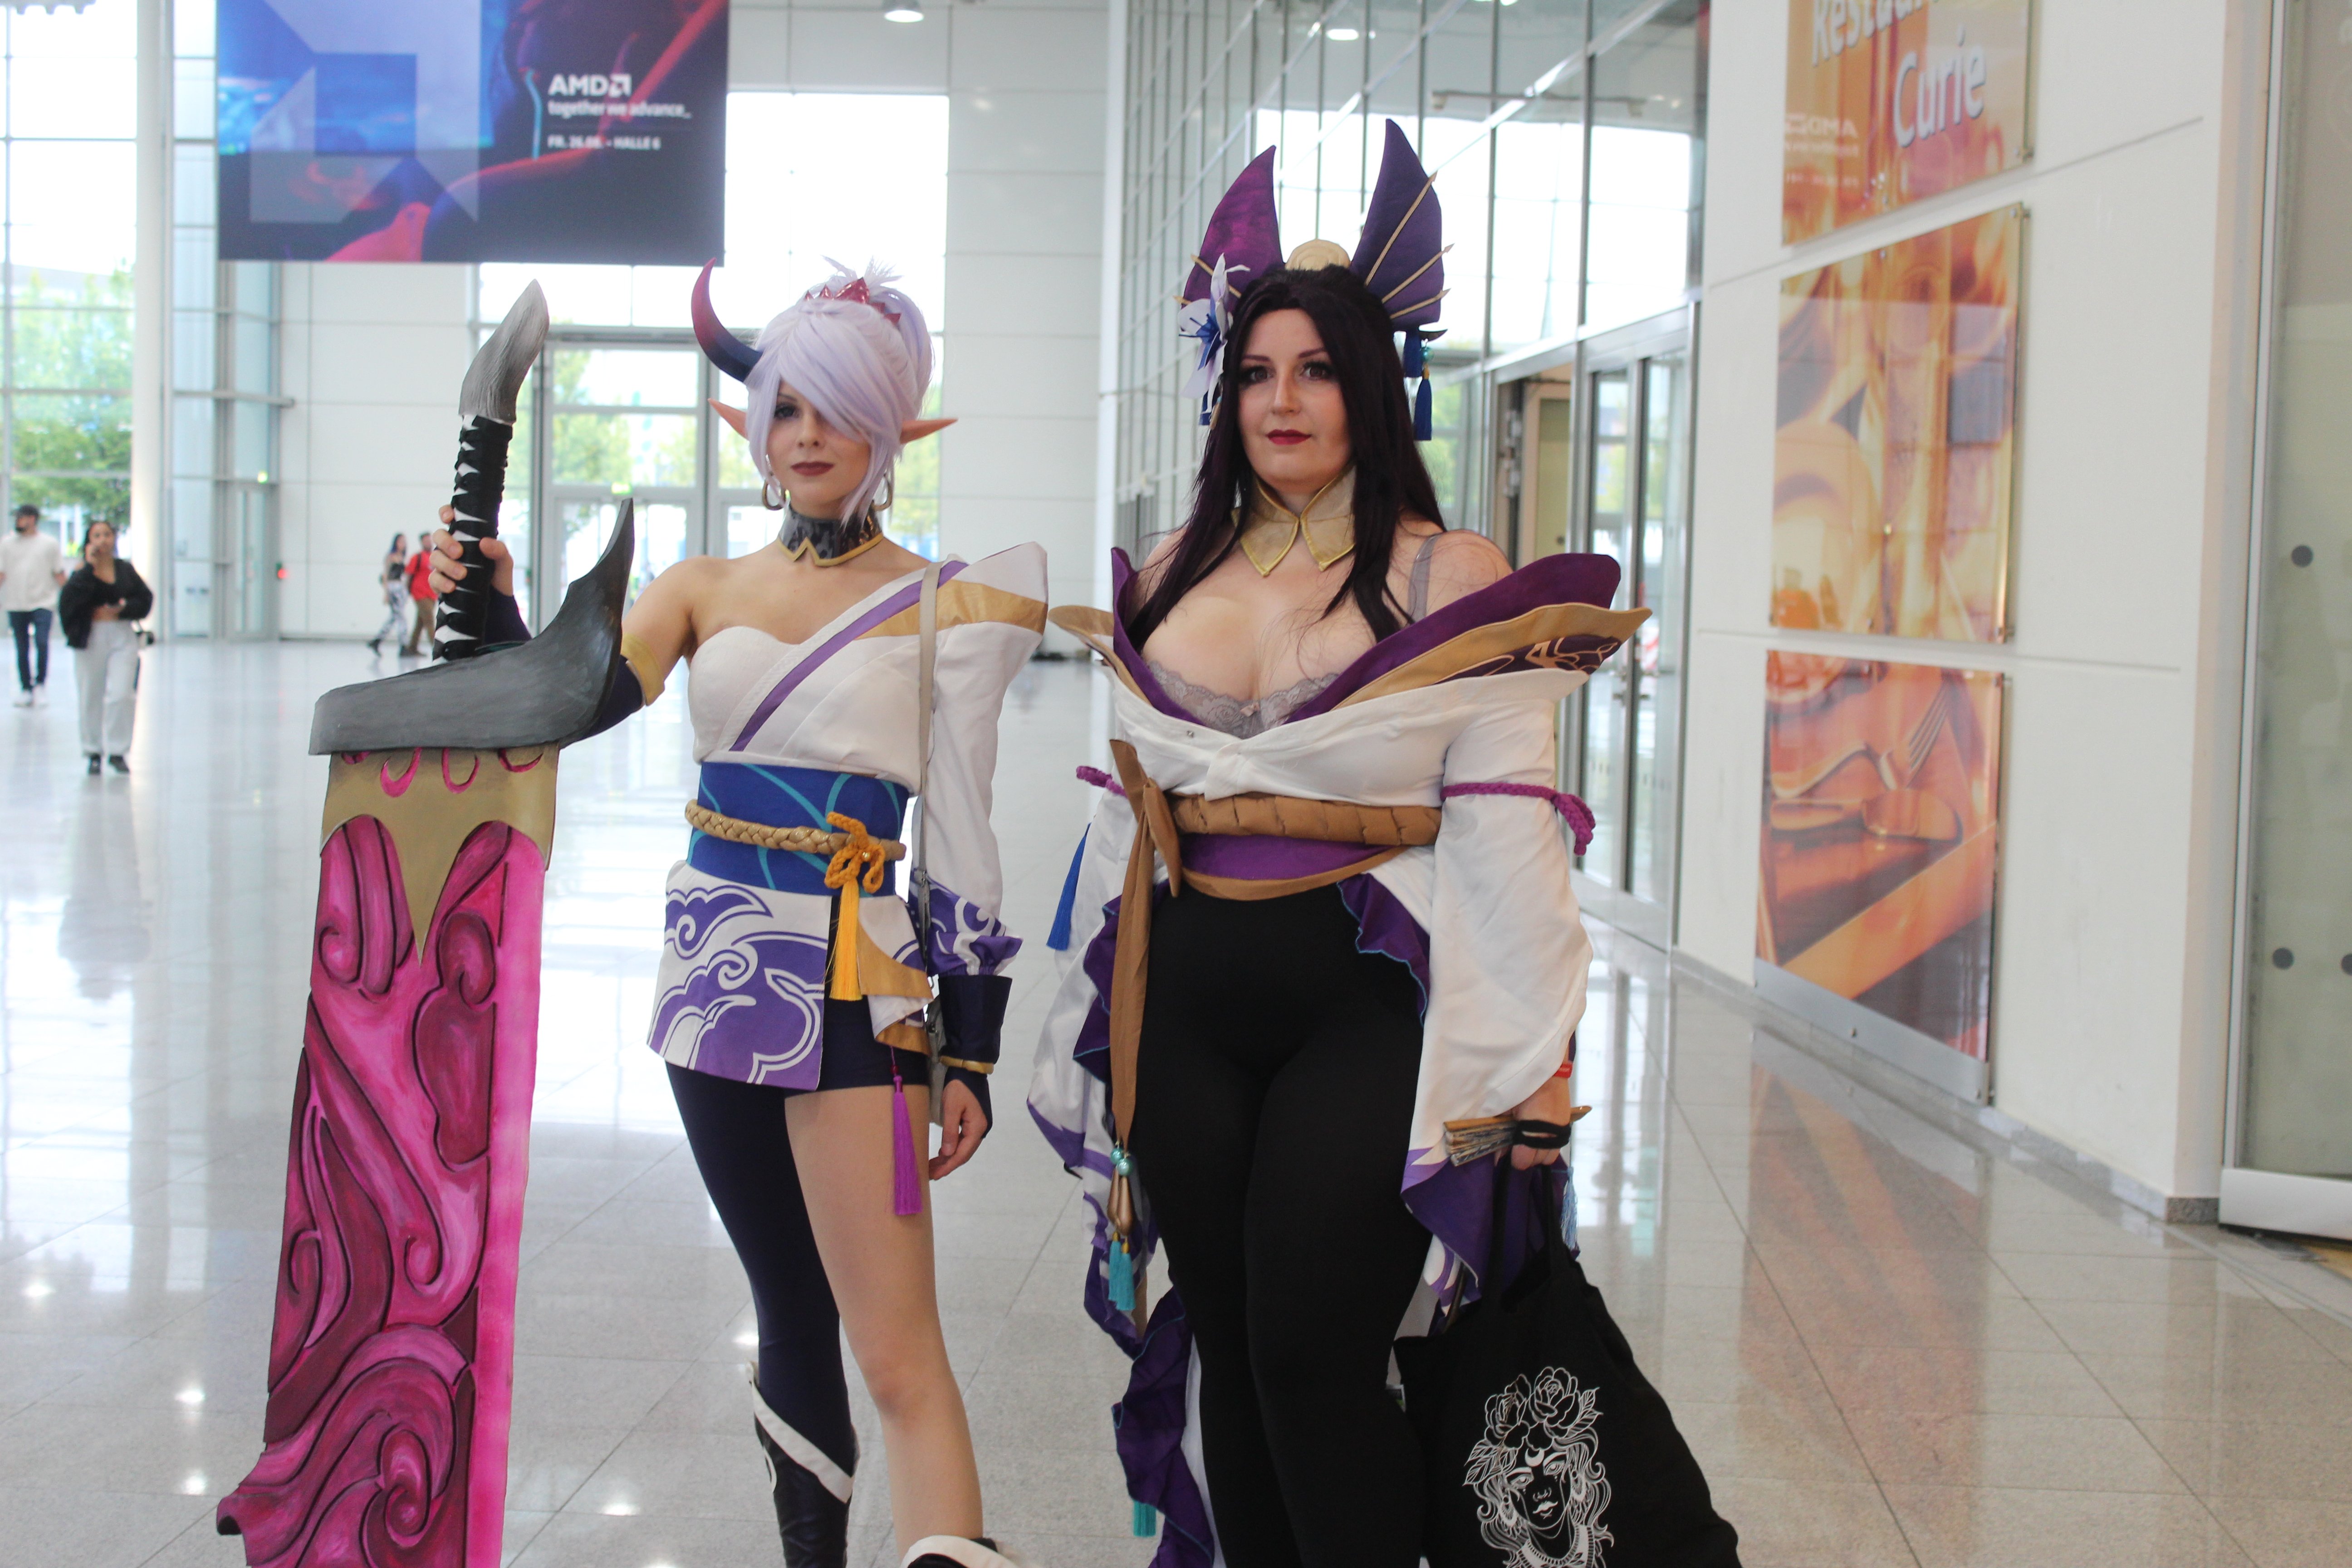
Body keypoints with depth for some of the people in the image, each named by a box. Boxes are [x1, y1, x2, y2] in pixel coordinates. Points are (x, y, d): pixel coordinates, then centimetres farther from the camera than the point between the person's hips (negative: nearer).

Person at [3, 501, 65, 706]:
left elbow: (59, 574, 6)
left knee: (42, 643, -18)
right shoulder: (7, 543, 8)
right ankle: (26, 689, 14)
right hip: (16, 605, 3)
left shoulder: (49, 544, 4)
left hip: (42, 603, -3)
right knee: (22, 650, 6)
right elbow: (2, 574, 8)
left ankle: (41, 683, -1)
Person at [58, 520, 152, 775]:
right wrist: (89, 567, -20)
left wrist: (123, 609, -11)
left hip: (123, 636, 1)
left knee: (121, 694, -10)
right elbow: (69, 598, -18)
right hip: (91, 637, -1)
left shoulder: (125, 570, 7)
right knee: (92, 698, 6)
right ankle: (94, 752, 19)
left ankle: (117, 751, 0)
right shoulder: (83, 573, 0)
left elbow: (145, 599, 7)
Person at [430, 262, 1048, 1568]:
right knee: (790, 1314, 14)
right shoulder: (705, 590, 10)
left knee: (898, 1355, -10)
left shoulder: (939, 603, -1)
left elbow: (962, 838, -2)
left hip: (855, 984, -4)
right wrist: (494, 612, -22)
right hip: (714, 966, 5)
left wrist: (969, 1050, -4)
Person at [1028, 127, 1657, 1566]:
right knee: (1226, 1358, 10)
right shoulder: (1169, 587, 11)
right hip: (1188, 1005, 5)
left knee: (1315, 1359, -9)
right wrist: (1099, 1041, 17)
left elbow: (1505, 830, -8)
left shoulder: (1454, 584, -4)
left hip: (1368, 1001, -5)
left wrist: (1542, 1058, -12)